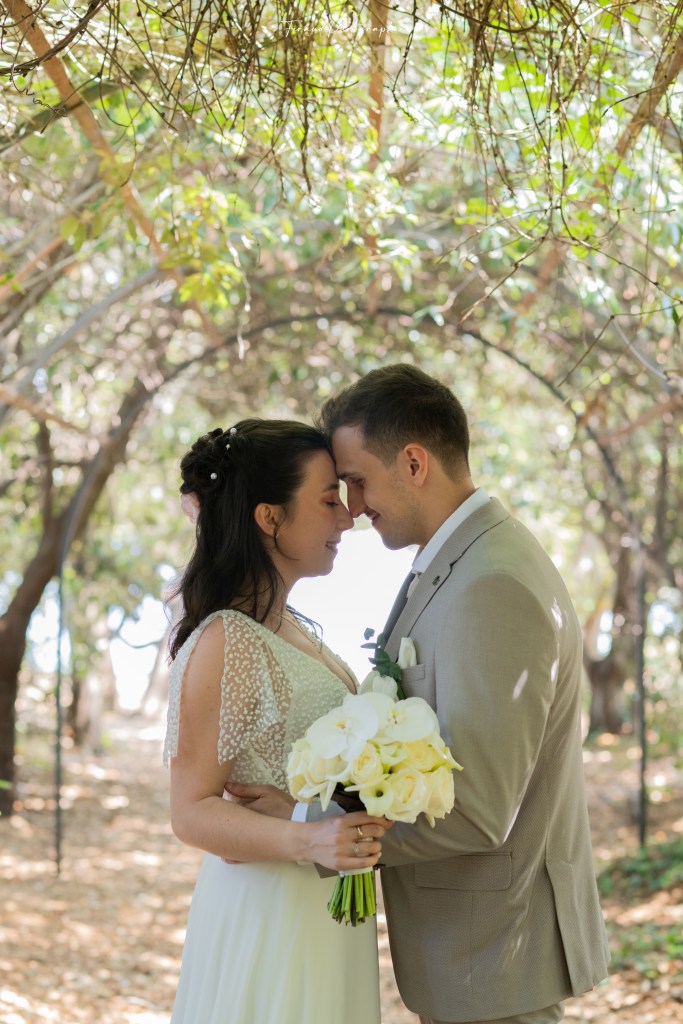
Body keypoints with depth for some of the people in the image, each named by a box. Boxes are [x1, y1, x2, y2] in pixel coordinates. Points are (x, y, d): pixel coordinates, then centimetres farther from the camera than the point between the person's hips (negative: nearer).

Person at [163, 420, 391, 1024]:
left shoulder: (291, 628, 9)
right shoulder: (223, 643, -18)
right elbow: (193, 812, -19)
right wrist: (307, 843, -32)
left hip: (329, 910, 8)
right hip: (270, 912, -8)